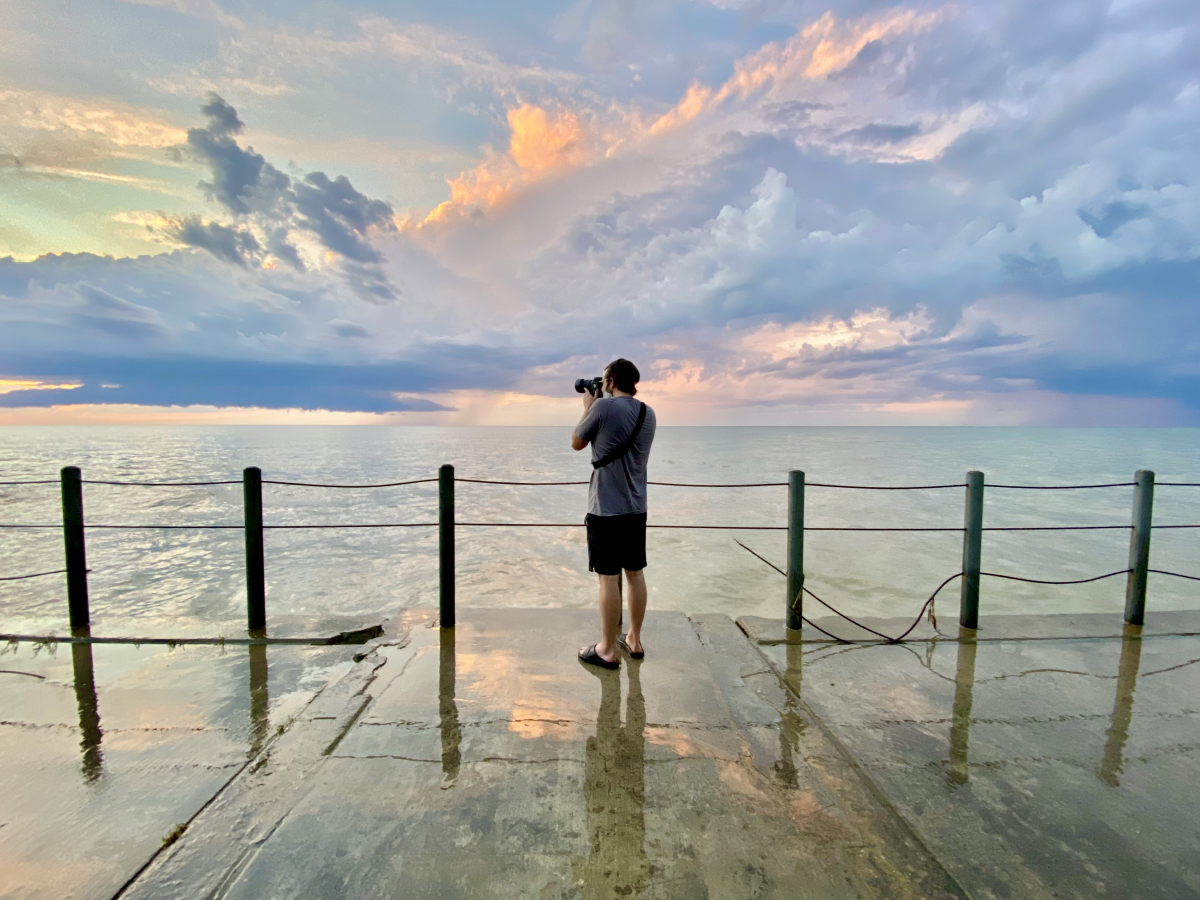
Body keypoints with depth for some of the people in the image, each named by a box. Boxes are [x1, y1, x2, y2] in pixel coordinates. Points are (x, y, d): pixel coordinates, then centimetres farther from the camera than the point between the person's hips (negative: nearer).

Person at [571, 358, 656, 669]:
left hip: (606, 508, -6)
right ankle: (634, 640, 28)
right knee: (635, 573, 14)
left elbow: (576, 443, 0)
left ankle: (607, 650, 12)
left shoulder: (603, 406, -12)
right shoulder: (648, 413, 7)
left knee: (609, 577, 0)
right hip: (636, 507, 7)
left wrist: (588, 407, 12)